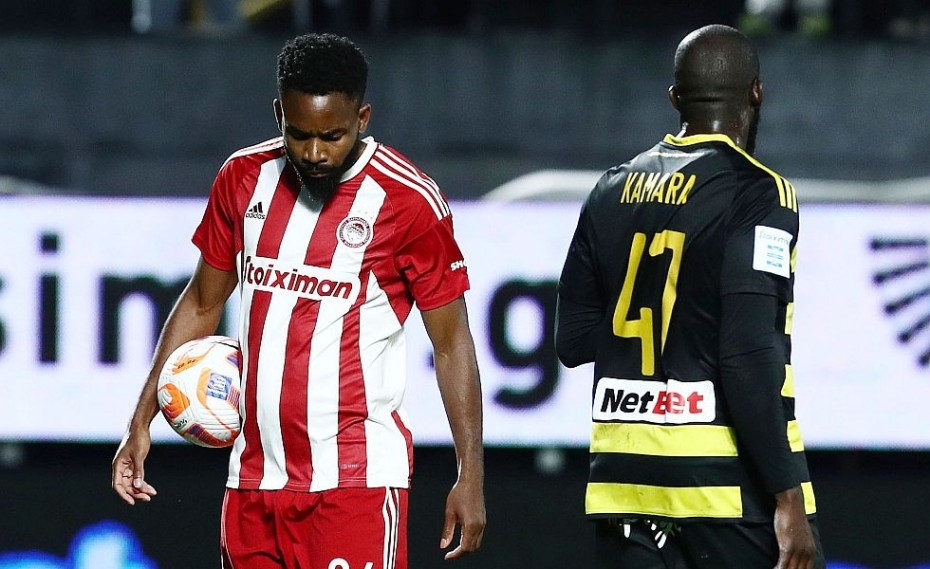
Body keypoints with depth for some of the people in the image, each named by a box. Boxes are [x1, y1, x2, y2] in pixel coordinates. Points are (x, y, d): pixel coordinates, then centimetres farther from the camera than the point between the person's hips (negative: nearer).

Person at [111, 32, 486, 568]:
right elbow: (202, 304, 18)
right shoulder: (244, 178, 7)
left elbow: (451, 342, -3)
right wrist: (142, 421, 12)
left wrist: (471, 474, -8)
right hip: (254, 475, 5)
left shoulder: (409, 201, -8)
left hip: (356, 480, -5)